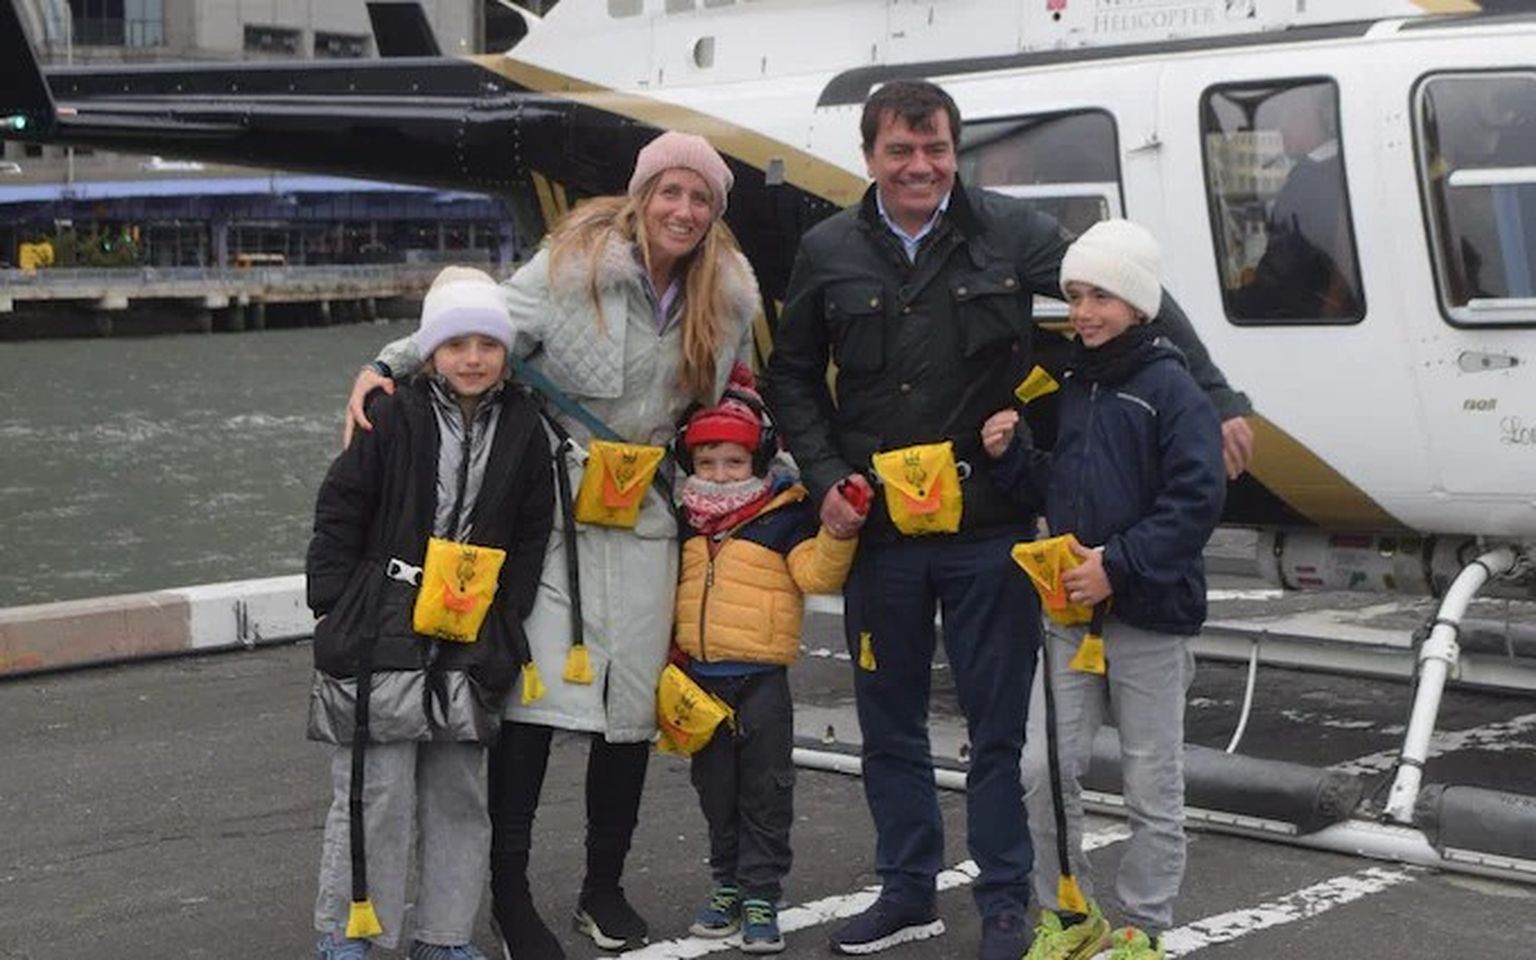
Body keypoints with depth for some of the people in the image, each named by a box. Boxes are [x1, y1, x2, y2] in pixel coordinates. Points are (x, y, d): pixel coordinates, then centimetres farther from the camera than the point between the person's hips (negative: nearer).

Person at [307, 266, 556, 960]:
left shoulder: (522, 428, 6)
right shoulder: (394, 417, -5)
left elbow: (531, 535, 11)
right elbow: (339, 509, -1)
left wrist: (507, 620, 3)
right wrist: (337, 604, -4)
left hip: (471, 641, 4)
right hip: (379, 638, -4)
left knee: (457, 796, 11)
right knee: (376, 792, -2)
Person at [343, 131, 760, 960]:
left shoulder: (730, 293, 4)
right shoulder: (577, 263, -13)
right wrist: (385, 369, -29)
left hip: (645, 512, 5)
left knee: (632, 702, 7)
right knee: (533, 690, -11)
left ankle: (604, 886, 22)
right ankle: (509, 891, -1)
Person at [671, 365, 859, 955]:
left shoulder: (784, 516, -5)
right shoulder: (685, 524, 9)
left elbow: (817, 573, -14)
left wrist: (836, 533, -29)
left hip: (761, 677, -4)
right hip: (700, 676, 5)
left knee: (766, 793, 0)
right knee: (716, 790, 13)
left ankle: (761, 898, 6)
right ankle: (727, 886, 26)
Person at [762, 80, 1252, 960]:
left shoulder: (1012, 232, -5)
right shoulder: (830, 253, 1)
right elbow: (794, 376, 12)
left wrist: (1218, 398, -5)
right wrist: (826, 476, -1)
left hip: (990, 532, -2)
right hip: (877, 533, 2)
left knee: (998, 728, 7)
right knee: (890, 726, 14)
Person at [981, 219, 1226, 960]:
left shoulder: (1170, 388, -9)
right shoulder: (1071, 387, 11)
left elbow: (1197, 499, -17)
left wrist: (1118, 565, -22)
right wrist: (1008, 456, -1)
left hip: (1149, 617, -6)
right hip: (1070, 614, 6)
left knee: (1151, 784, 5)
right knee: (1044, 769, 2)